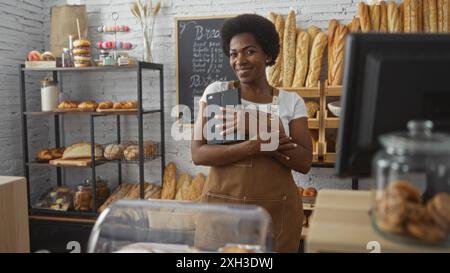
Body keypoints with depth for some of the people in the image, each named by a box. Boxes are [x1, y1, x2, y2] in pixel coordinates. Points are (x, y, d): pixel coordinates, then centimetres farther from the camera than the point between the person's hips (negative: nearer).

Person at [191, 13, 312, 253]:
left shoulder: (291, 101, 2)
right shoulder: (216, 92, 0)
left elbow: (304, 163, -3)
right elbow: (198, 154, -9)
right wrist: (254, 146, -21)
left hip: (277, 209, 1)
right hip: (221, 204, 0)